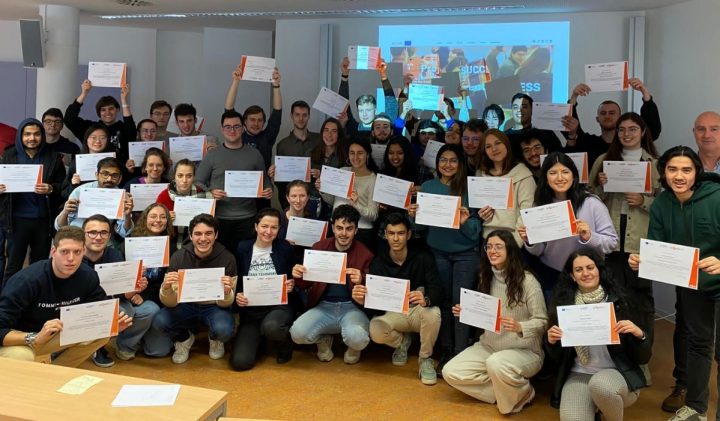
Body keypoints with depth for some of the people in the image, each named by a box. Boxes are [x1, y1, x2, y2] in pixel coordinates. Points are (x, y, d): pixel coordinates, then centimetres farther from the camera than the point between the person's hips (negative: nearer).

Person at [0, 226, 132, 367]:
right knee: (21, 358, -38)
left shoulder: (88, 276, -13)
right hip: (20, 341, -5)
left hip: (58, 336, 6)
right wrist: (35, 338, -45)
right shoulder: (26, 280, -29)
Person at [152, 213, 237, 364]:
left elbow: (225, 304, -11)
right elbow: (170, 303, -12)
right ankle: (184, 339, 8)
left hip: (213, 308, -1)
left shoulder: (227, 258, -16)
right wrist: (166, 288, -36)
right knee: (159, 321, -28)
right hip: (186, 306, 1)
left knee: (224, 329, -33)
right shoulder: (179, 257, -13)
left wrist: (226, 293, -35)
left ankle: (215, 340, 7)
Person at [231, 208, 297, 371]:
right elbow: (236, 282, 8)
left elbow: (294, 279, 9)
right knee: (240, 362, -16)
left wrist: (291, 286, -14)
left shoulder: (285, 248, 0)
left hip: (279, 306, -2)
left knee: (271, 327, -39)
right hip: (251, 310, 2)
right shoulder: (242, 248, 3)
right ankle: (257, 339, 20)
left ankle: (285, 342, 1)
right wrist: (236, 297, -13)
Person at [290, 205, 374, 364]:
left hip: (351, 307, -2)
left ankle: (353, 347, 8)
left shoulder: (365, 254, -2)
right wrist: (298, 277, -14)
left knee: (357, 338, -34)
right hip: (323, 306, 2)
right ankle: (324, 339, 12)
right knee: (297, 333, -26)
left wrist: (361, 282, -25)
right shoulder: (319, 247, 5)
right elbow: (306, 284, 11)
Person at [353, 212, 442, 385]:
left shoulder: (423, 257, -13)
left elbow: (438, 291, -19)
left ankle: (425, 359, -8)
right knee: (375, 331, -30)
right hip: (393, 313, 1)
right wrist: (362, 299, -37)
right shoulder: (378, 262, -8)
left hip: (418, 311, -1)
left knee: (433, 313, -36)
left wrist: (425, 299, -44)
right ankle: (402, 341, 8)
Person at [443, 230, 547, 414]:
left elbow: (542, 322, -14)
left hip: (524, 351, -6)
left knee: (496, 364, -38)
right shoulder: (486, 278, 4)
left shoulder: (527, 281, -15)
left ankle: (522, 395, -5)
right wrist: (467, 313, -8)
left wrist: (519, 327, -32)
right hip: (488, 346, 6)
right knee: (450, 372, -12)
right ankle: (504, 389, 2)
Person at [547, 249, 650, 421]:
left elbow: (644, 357, 0)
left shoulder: (619, 300, -3)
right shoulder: (564, 303, 1)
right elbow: (557, 358, 10)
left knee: (600, 385, -36)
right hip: (579, 375, 1)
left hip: (617, 373, -1)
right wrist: (552, 342, -11)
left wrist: (639, 333, -20)